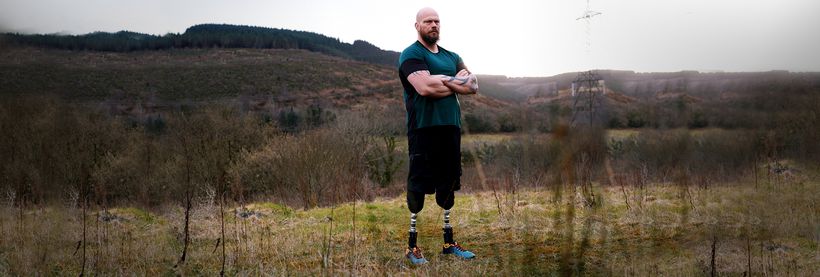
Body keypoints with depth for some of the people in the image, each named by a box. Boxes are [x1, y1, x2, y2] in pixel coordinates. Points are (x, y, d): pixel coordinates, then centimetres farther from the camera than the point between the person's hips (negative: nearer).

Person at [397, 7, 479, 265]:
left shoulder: (451, 57, 18)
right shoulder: (411, 55, -4)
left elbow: (473, 86, 4)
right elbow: (424, 87, -21)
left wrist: (444, 80, -11)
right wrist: (457, 82, -5)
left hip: (451, 127, 7)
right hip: (424, 128, -7)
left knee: (448, 185, 12)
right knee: (419, 185, -5)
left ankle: (448, 241, 22)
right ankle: (412, 246, 3)